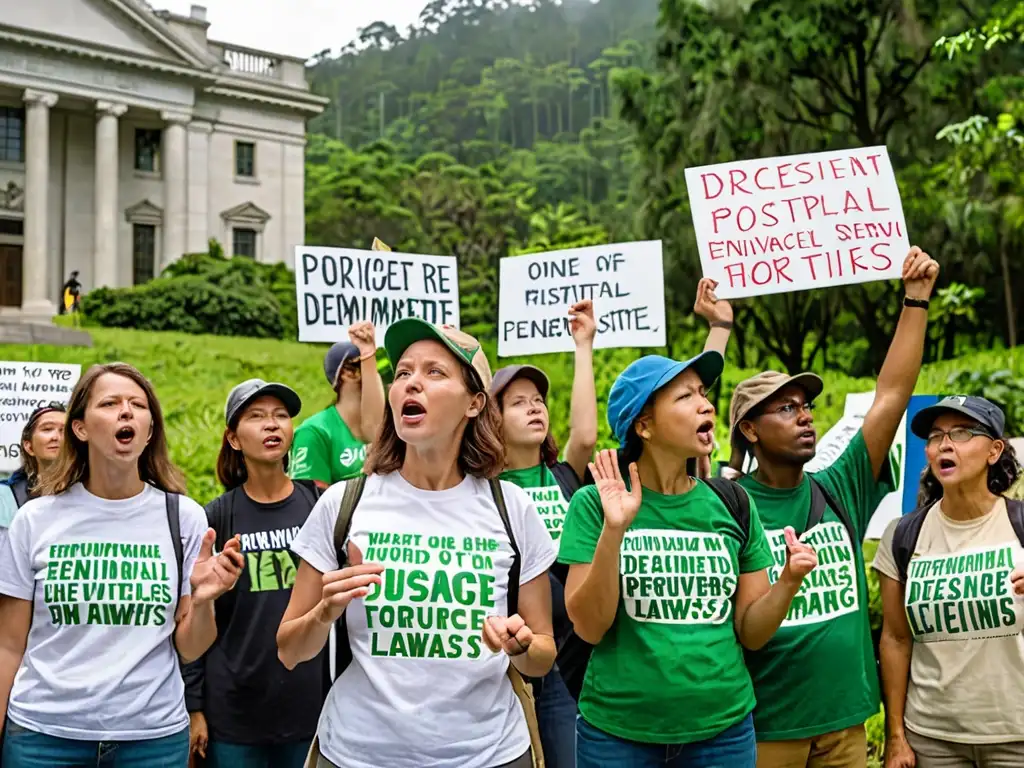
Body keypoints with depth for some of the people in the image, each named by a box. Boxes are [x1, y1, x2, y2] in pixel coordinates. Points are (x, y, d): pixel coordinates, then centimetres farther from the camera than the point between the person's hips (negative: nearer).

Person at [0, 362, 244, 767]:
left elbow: (189, 650, 0)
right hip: (44, 733, 0)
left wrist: (202, 600, -18)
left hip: (154, 734, 0)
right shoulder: (36, 519, -3)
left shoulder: (184, 517, -3)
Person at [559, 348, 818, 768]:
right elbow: (589, 627, -12)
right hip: (617, 732, -2)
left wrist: (789, 581, -14)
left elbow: (750, 632, 4)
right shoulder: (595, 503, -7)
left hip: (722, 728, 3)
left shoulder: (733, 505, 1)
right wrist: (613, 529, -23)